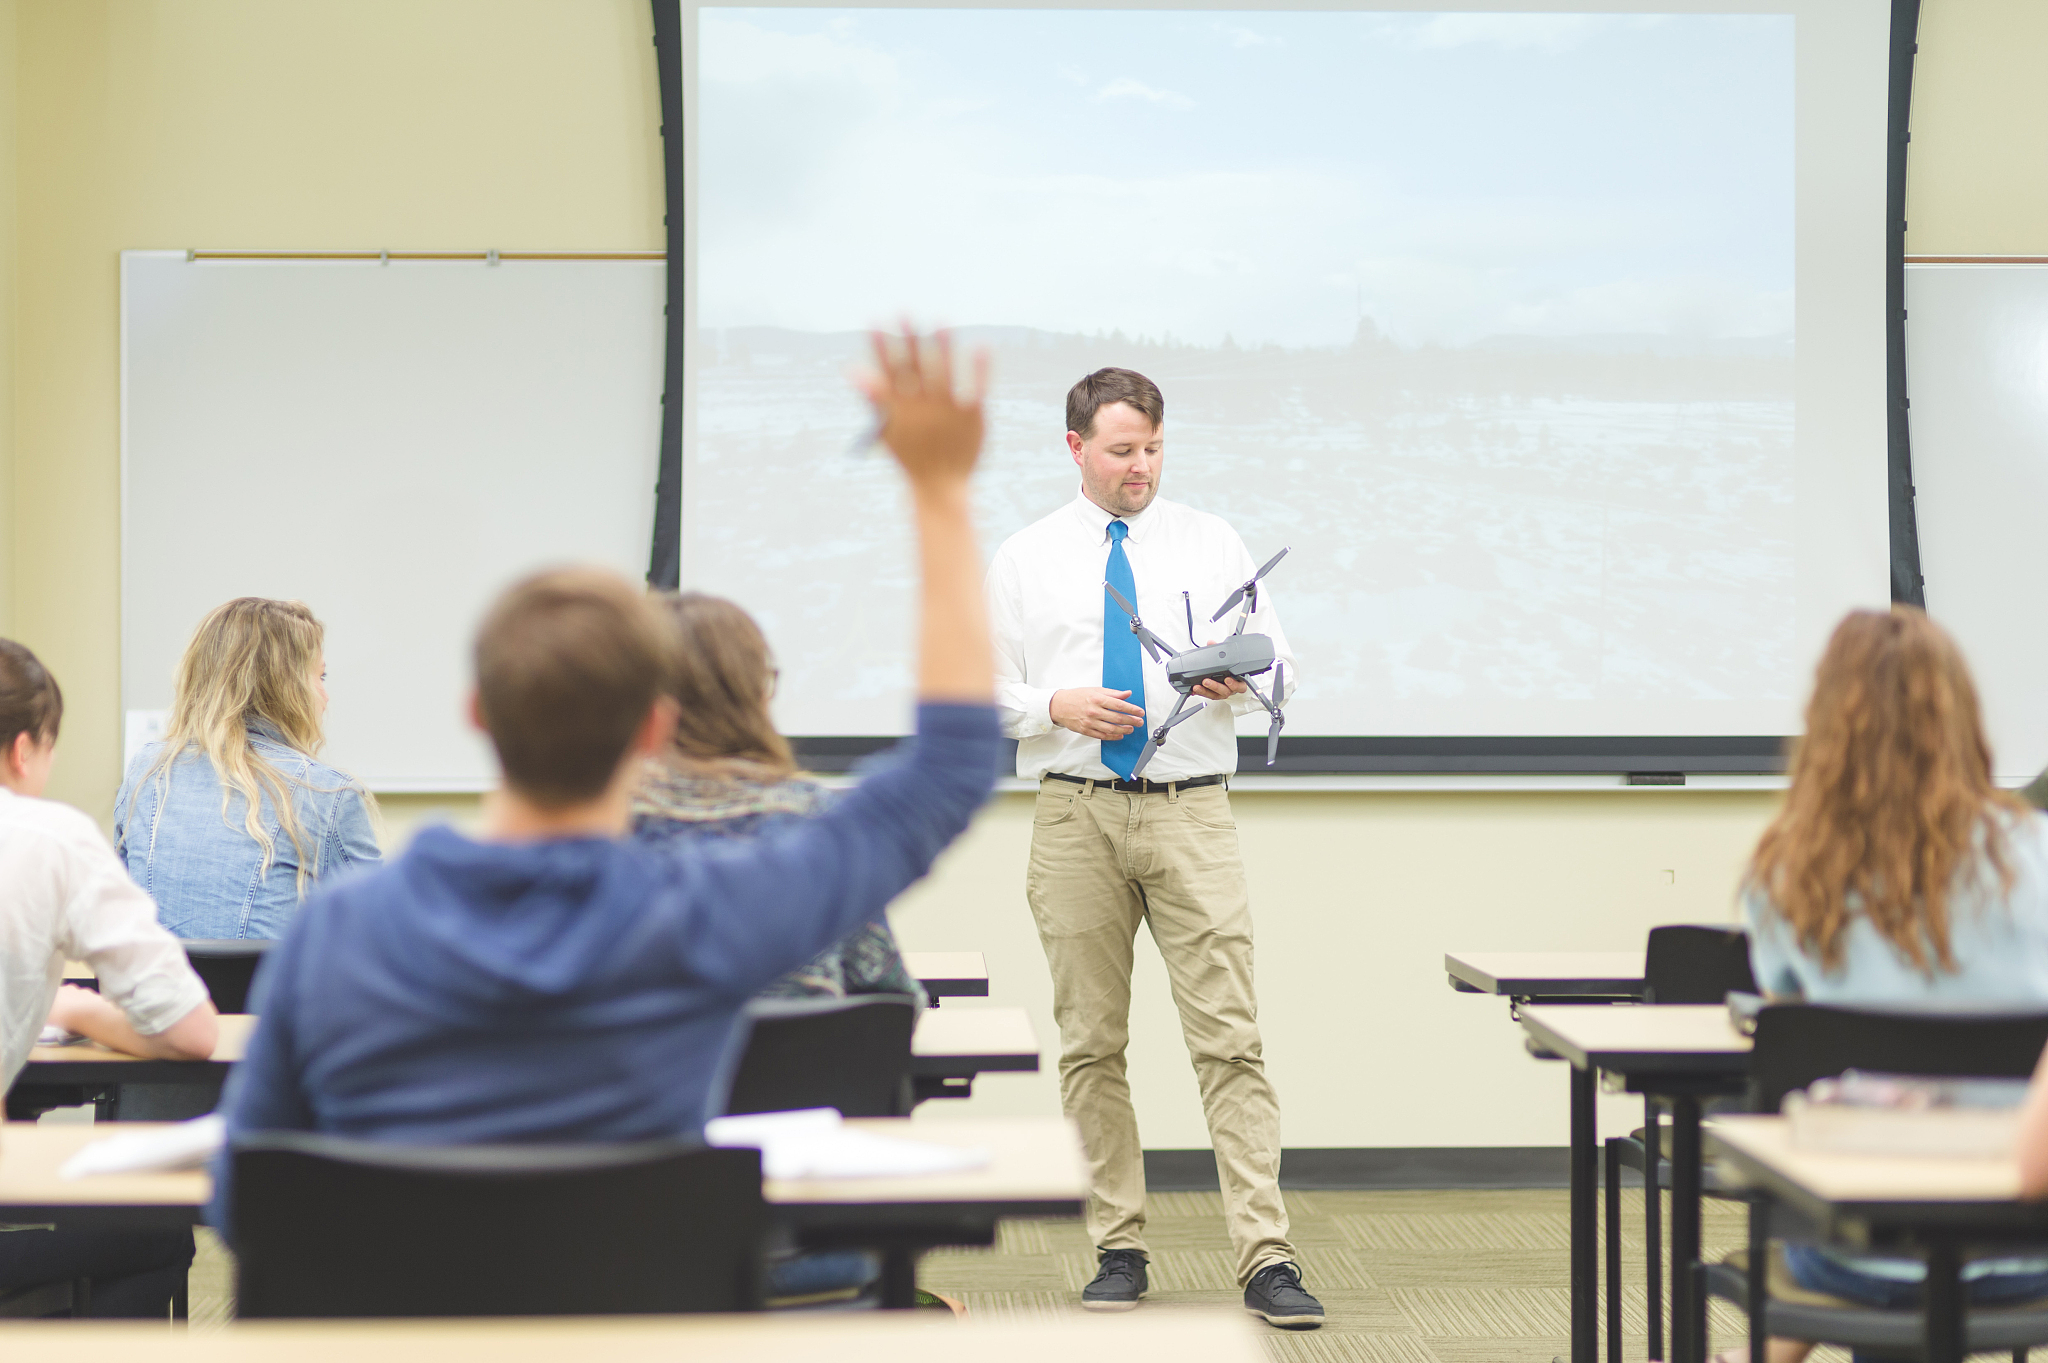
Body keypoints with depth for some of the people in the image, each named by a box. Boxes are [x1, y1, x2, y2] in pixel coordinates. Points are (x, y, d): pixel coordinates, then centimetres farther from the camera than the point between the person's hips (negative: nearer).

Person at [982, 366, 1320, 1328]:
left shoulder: (1211, 543, 10)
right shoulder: (1025, 558, 9)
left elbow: (1278, 660, 8)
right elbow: (988, 690, 7)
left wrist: (1240, 676, -14)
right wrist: (1058, 706, -12)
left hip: (1190, 814, -1)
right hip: (1075, 815, 1)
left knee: (1229, 1039, -8)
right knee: (1091, 1044, 4)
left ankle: (1265, 1260, -8)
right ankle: (1118, 1250, 13)